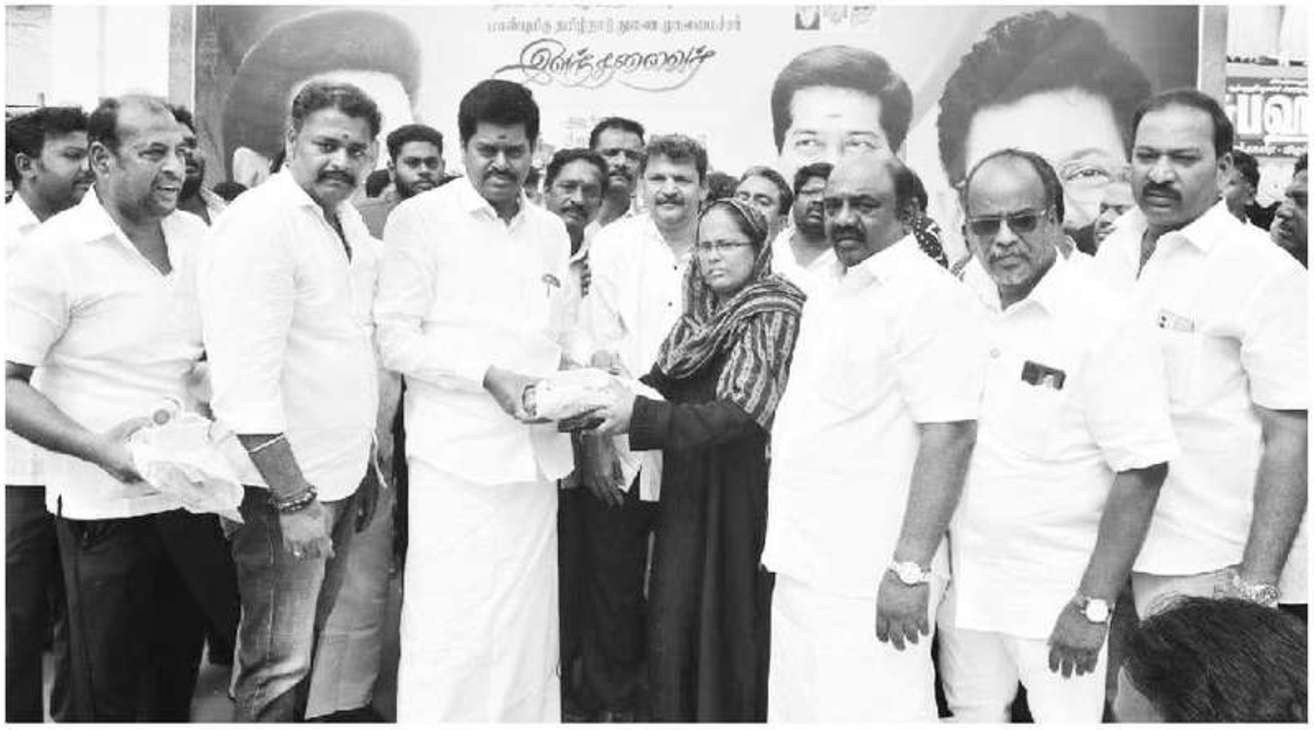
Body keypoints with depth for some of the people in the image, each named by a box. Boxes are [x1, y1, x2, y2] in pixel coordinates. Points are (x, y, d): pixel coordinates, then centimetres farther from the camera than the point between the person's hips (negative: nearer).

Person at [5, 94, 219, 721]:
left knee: (179, 674, 18)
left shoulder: (195, 234, 6)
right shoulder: (52, 250, -12)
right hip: (104, 509, -5)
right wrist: (100, 447, -24)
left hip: (192, 495, 5)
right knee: (110, 697, 9)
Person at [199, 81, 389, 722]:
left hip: (343, 475, 8)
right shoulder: (259, 223, -17)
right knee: (278, 667, 2)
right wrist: (296, 498, -22)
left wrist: (366, 465, 15)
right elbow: (245, 381, -23)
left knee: (309, 643, 21)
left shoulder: (348, 220, 10)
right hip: (286, 484, -8)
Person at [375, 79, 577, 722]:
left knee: (528, 636, 9)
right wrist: (490, 377, -16)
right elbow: (395, 337, -6)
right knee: (450, 636, -3)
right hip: (457, 458, -5)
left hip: (538, 456, 5)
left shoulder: (552, 231, 15)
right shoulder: (420, 219, 0)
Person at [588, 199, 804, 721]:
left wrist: (640, 415, -26)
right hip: (685, 488, 6)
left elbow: (738, 413, -20)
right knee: (674, 626, 11)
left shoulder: (775, 316, -11)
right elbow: (660, 381, 8)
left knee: (729, 626, 3)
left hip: (741, 493, -6)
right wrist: (613, 390, -12)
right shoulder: (699, 315, 10)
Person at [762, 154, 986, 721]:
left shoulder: (928, 295, -13)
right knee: (796, 712, 16)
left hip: (869, 583, -8)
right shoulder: (828, 294, 14)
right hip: (803, 567, 9)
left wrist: (911, 569, -23)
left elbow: (949, 434, -20)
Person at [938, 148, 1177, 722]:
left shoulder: (1105, 324, -15)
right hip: (964, 587, 5)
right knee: (971, 716, 18)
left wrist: (1093, 605, -18)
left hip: (1057, 600, -5)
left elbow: (1141, 471, -16)